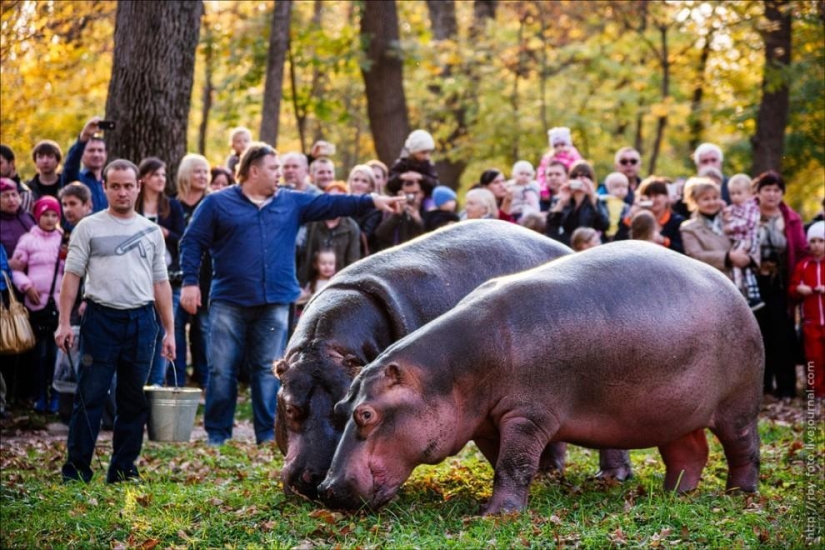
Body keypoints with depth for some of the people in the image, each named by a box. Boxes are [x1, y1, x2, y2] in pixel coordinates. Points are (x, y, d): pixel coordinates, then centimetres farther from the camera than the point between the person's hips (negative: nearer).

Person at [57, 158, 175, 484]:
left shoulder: (152, 231, 12)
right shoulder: (89, 227, 3)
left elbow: (160, 283, 13)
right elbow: (72, 275, 0)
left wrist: (169, 330, 9)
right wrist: (64, 323, -9)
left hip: (142, 321, 3)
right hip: (101, 319, -3)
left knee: (134, 402, 7)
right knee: (89, 398, -4)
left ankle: (123, 471, 15)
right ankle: (76, 470, 1)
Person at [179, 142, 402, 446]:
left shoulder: (292, 202, 12)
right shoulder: (218, 203, 2)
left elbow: (330, 204, 6)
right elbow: (192, 242, 2)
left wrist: (371, 200, -4)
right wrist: (190, 282, -7)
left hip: (275, 304, 3)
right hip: (229, 302, -3)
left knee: (269, 372, 6)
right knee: (222, 371, 0)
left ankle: (268, 435, 12)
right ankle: (217, 435, 9)